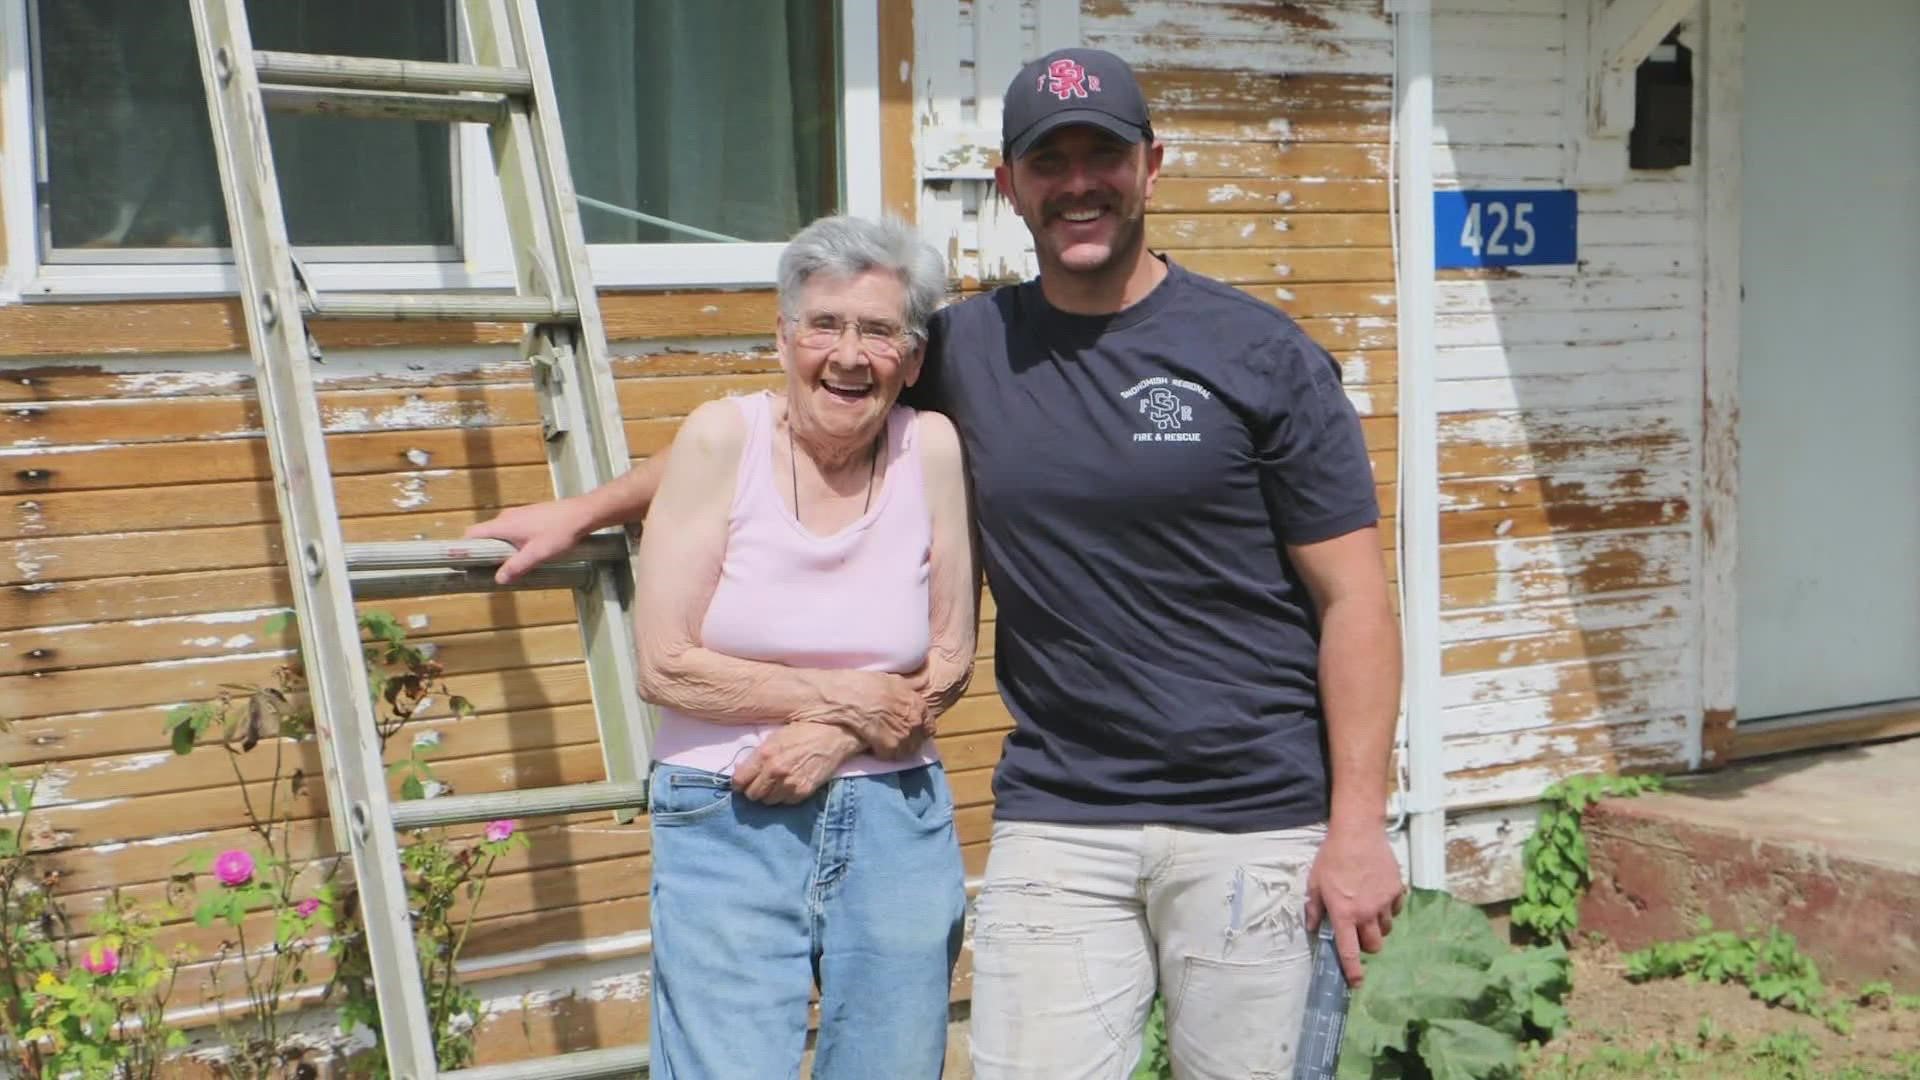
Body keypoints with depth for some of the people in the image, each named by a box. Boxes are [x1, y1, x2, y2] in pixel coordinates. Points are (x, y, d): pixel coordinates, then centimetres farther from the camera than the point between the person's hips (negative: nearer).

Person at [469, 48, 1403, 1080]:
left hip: (1255, 825, -2)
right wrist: (585, 512, 23)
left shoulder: (1260, 356, -1)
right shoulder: (968, 348, 7)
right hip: (1055, 818, 2)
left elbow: (1354, 599, -2)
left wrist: (1359, 824, -8)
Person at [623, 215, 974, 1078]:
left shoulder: (933, 449, -3)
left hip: (896, 822, 3)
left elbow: (950, 661, 3)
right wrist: (849, 695, -11)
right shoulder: (723, 439, -8)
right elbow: (664, 665, -11)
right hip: (728, 825, -2)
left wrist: (835, 737, -13)